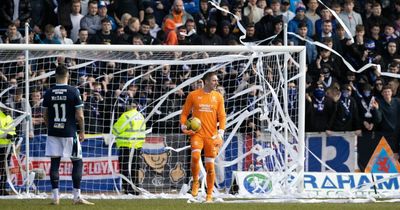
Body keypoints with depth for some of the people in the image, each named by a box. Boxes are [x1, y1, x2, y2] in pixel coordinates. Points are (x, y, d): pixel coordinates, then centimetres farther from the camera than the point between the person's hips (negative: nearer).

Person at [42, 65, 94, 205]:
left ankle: (55, 197, 4)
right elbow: (79, 115, -9)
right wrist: (82, 131, 3)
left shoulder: (48, 93, 1)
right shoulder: (74, 92, -9)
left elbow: (45, 115, 7)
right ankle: (77, 197, 3)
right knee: (77, 162, 7)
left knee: (54, 162, 7)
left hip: (53, 132, 3)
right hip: (69, 132, -3)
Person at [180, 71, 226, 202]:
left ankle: (209, 195, 13)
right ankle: (195, 182, -4)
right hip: (197, 133, -2)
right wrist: (183, 126, -7)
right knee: (195, 156, -27)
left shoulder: (218, 97, 7)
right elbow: (185, 113, 9)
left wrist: (220, 133, -6)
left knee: (210, 166, 2)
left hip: (211, 135, 2)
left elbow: (222, 116, 6)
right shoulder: (193, 95, 3)